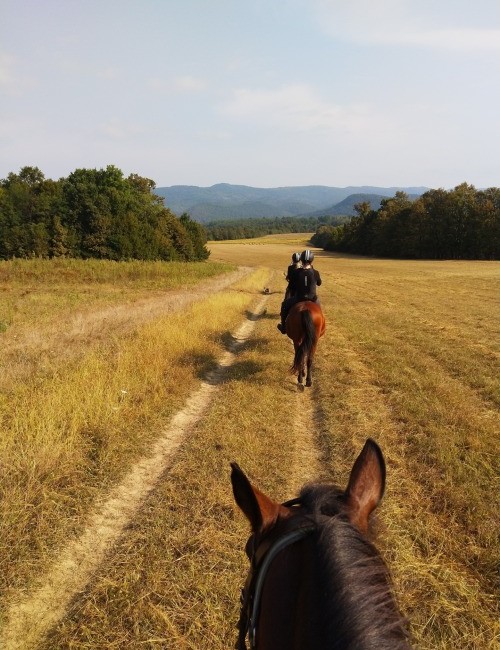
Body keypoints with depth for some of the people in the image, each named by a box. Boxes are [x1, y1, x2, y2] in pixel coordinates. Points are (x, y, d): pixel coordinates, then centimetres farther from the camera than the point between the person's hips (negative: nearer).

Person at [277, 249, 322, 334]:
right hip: (312, 299, 2)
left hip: (299, 298, -1)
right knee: (318, 304, 39)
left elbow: (293, 285, -1)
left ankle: (284, 327, 32)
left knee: (285, 304, 27)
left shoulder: (297, 272, -12)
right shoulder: (315, 273, -10)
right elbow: (319, 283, 10)